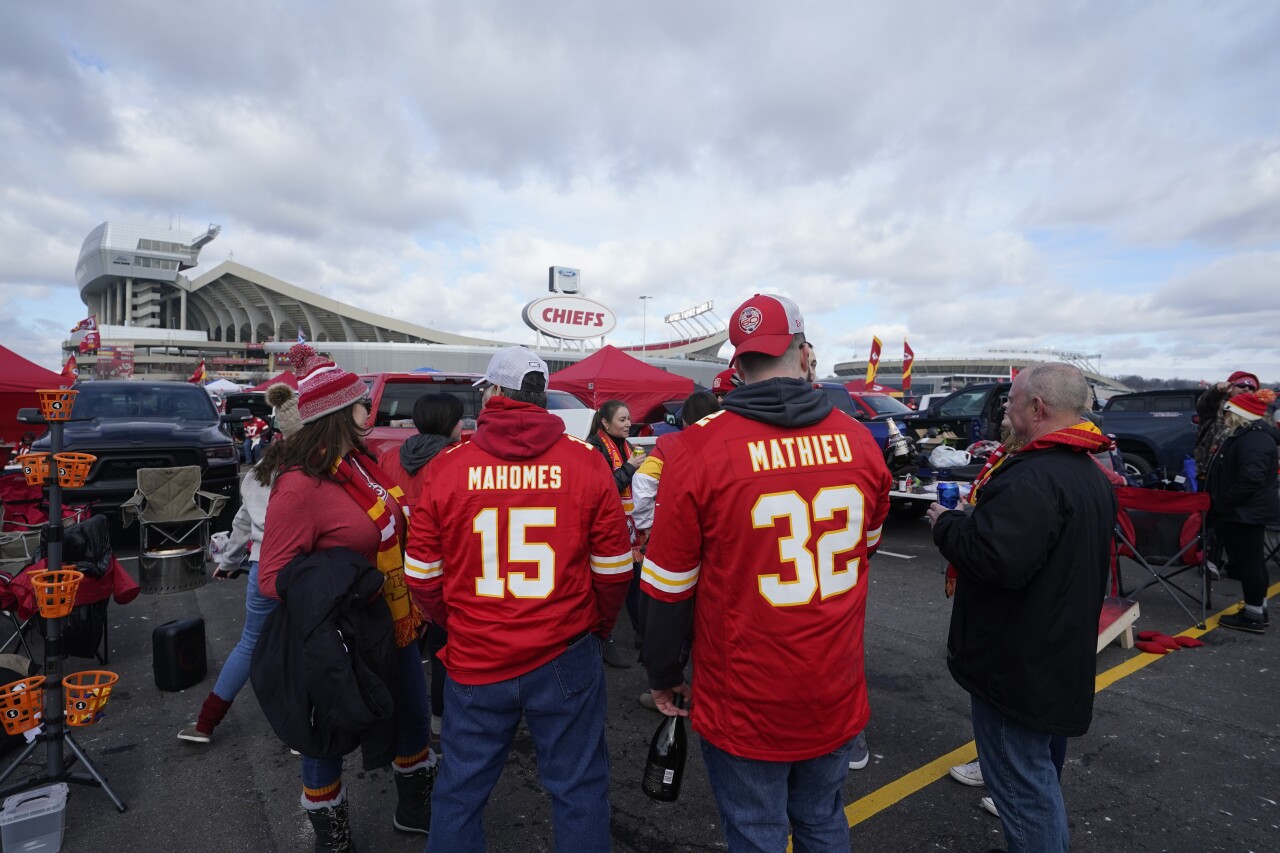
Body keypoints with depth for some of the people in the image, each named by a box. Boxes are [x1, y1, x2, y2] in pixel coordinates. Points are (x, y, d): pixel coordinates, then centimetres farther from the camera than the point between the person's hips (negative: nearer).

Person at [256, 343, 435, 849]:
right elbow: (271, 577, -19)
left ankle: (415, 810, 48)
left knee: (414, 717, 23)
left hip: (395, 626, 8)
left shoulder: (360, 463, 1)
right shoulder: (300, 486, -23)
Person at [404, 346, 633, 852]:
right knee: (578, 789, 16)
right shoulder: (586, 462, -9)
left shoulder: (447, 466, -6)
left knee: (460, 790, 21)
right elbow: (614, 569, -4)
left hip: (473, 660, 1)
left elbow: (422, 576, 0)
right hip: (565, 658, -1)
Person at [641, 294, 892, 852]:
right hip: (836, 698, 4)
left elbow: (669, 586, -11)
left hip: (743, 705, -3)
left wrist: (663, 675, 4)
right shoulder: (858, 440, -7)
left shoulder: (698, 449, -19)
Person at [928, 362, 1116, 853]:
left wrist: (947, 523, -17)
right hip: (1064, 654, 11)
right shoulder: (1092, 475, 9)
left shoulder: (1034, 478, -27)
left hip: (1019, 661, -11)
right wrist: (980, 514, 13)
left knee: (1021, 777, 3)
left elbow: (996, 559, -36)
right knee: (1042, 766, 29)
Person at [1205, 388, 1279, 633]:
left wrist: (1223, 503, -20)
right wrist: (1221, 503, 19)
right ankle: (1257, 609, 28)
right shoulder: (1246, 435, 15)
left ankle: (1253, 616, 5)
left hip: (1246, 512, -11)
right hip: (1245, 511, 11)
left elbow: (1251, 478, -30)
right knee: (1251, 561, 17)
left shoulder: (1254, 438, -21)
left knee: (1247, 562, -3)